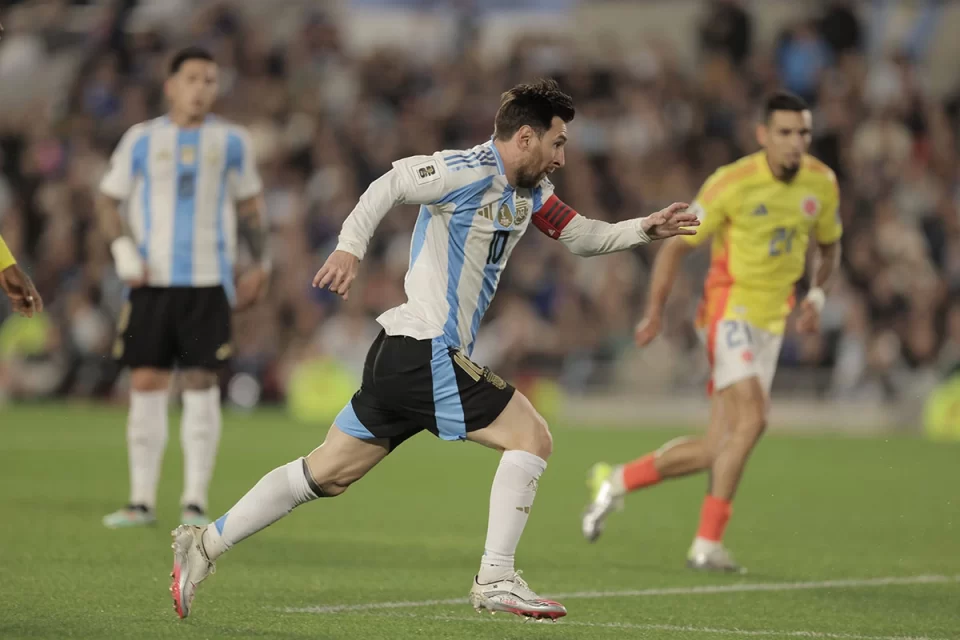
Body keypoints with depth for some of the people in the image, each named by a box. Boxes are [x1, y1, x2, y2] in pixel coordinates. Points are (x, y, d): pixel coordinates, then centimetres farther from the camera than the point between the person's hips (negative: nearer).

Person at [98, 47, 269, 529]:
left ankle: (195, 502, 0)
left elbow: (249, 204, 18)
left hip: (208, 281, 0)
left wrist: (260, 264, 15)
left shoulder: (231, 141, 8)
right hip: (152, 281, 0)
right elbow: (109, 200, 9)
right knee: (145, 384, -1)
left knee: (201, 385, -5)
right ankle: (142, 500, 6)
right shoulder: (141, 140, 7)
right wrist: (123, 251, -5)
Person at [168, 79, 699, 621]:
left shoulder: (529, 190, 17)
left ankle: (206, 543, 12)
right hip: (426, 351, -10)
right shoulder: (471, 171, -12)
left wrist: (646, 229, 12)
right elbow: (393, 182, -22)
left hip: (404, 354, 10)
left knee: (328, 473, 10)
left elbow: (583, 236, 25)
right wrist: (351, 247, -34)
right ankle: (495, 579, -9)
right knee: (532, 436, -9)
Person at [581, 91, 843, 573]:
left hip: (771, 319, 6)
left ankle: (618, 480, 22)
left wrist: (817, 294, 1)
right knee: (750, 417, -23)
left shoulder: (822, 184, 1)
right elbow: (676, 245, -6)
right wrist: (655, 311, -12)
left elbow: (829, 246, 19)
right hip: (729, 309, -6)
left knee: (718, 449, 2)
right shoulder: (732, 184, -14)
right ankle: (707, 545, -17)